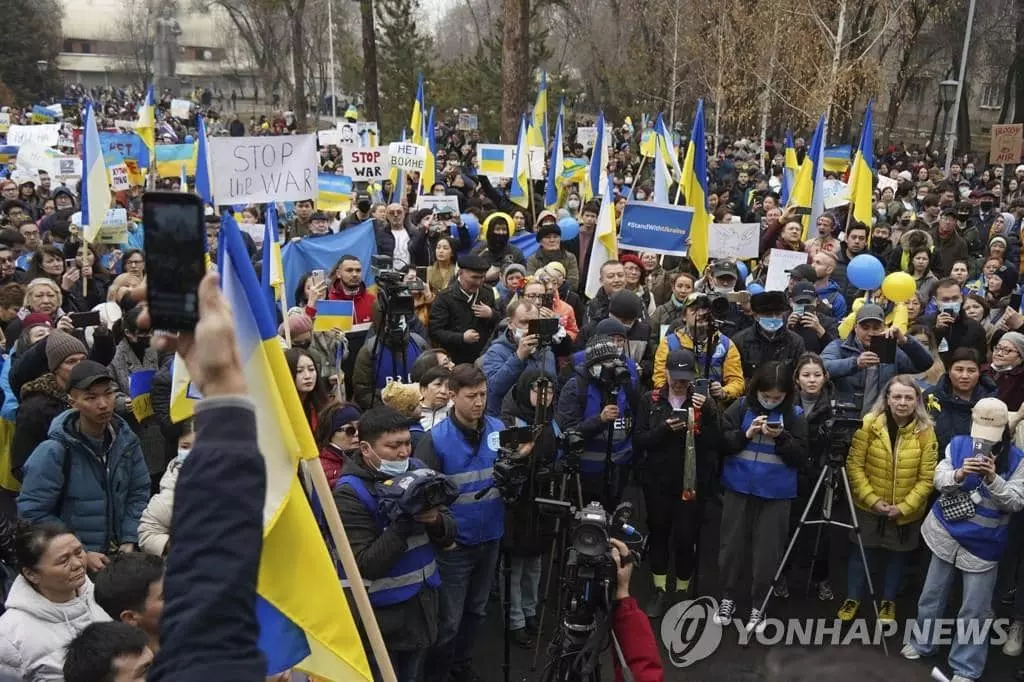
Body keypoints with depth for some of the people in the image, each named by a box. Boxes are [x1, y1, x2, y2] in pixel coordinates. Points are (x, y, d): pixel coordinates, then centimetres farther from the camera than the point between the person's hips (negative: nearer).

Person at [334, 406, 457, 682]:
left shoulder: (417, 470, 0)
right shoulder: (350, 493, -18)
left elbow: (449, 535, 2)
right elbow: (366, 565, -23)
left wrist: (435, 520, -20)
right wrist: (404, 522, -30)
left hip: (424, 603, 5)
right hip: (382, 614, -5)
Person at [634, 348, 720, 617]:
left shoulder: (704, 402, 2)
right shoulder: (652, 400, 2)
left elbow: (715, 443, -6)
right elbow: (638, 439, -4)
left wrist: (707, 414, -18)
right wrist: (665, 429, -18)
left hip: (693, 481, -1)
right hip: (658, 480, 1)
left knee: (686, 537, -1)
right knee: (658, 533, 10)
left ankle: (682, 592, 18)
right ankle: (659, 591, 24)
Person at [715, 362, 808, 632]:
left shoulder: (794, 414, -2)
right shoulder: (741, 406, -2)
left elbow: (801, 456, -5)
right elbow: (721, 442, -4)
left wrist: (781, 437, -20)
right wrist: (746, 434, -19)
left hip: (776, 493, -1)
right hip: (739, 488, 1)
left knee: (767, 551, 5)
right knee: (733, 545, 11)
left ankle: (758, 605, 22)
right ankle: (728, 597, 28)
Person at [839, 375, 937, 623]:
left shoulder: (925, 431, -13)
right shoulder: (869, 423, -14)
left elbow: (926, 478, -11)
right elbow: (854, 464, -11)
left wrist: (904, 507, -17)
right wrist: (871, 499, -17)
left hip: (906, 512, 1)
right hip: (869, 507, 0)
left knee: (897, 556, 16)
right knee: (861, 553, 12)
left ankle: (888, 602, 37)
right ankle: (853, 598, 33)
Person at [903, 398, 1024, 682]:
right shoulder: (958, 444, -2)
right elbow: (939, 479, -10)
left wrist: (993, 480, -31)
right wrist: (958, 474, -31)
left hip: (983, 543, -2)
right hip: (946, 533, 2)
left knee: (974, 609, 4)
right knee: (931, 595, 17)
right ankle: (922, 643, 37)